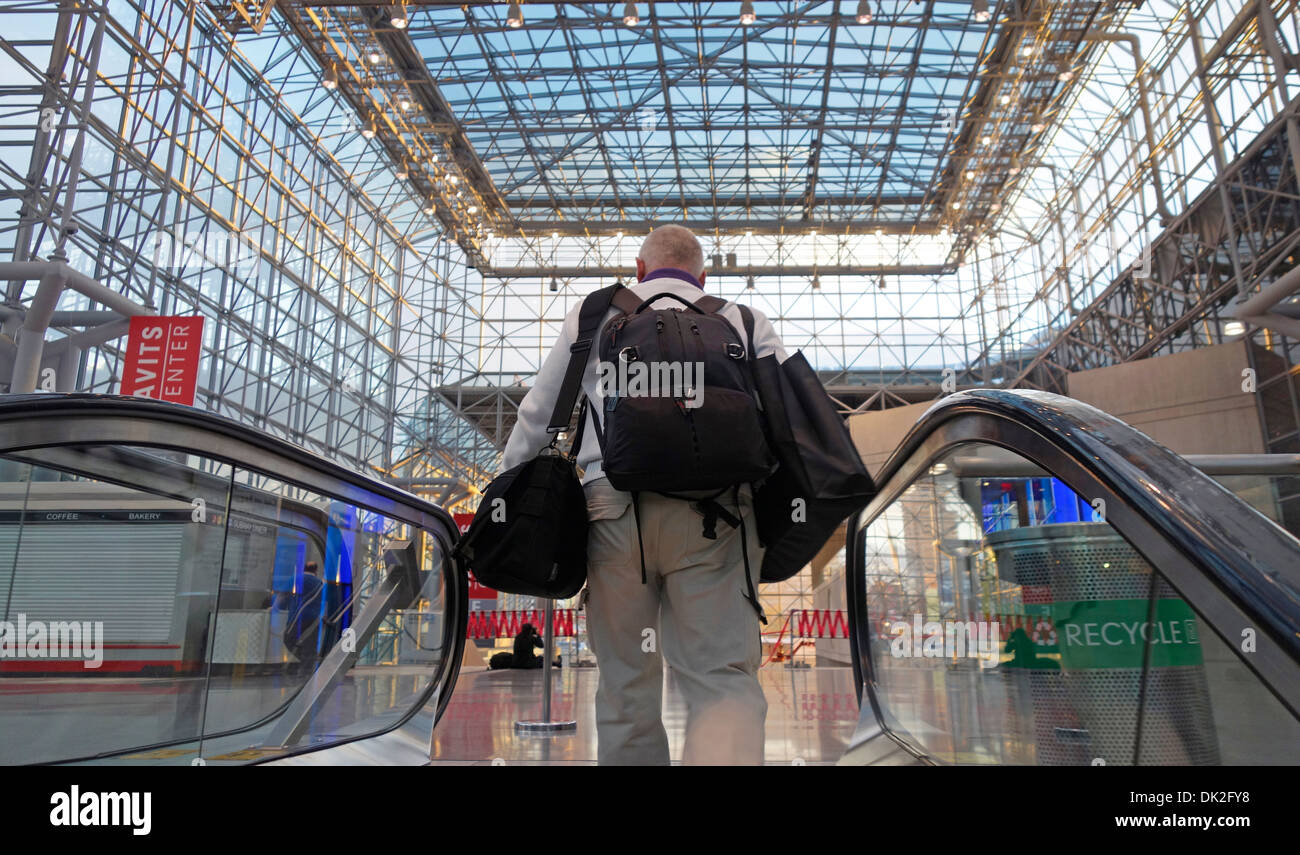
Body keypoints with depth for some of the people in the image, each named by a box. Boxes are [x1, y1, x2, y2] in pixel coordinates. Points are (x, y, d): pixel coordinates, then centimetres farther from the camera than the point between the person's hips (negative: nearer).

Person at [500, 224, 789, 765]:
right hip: (712, 507, -1)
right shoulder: (744, 321, 21)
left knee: (626, 682, 12)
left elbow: (537, 413, 20)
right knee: (722, 675, -4)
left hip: (612, 502, 1)